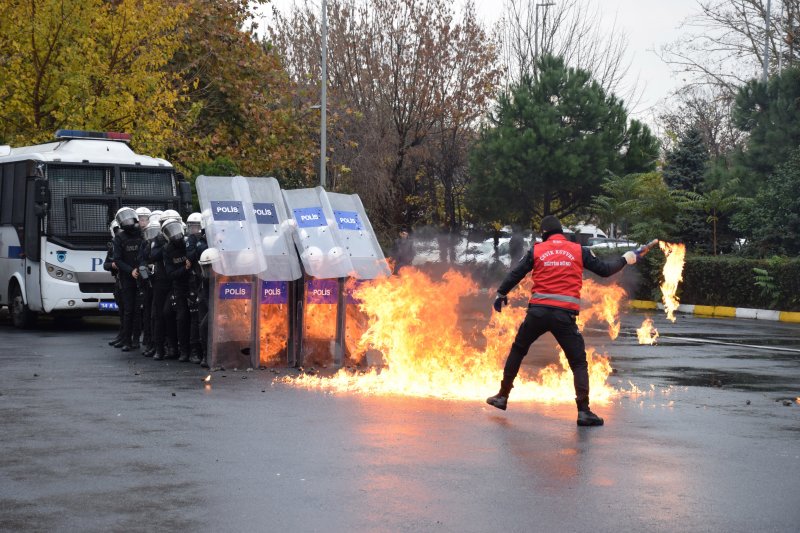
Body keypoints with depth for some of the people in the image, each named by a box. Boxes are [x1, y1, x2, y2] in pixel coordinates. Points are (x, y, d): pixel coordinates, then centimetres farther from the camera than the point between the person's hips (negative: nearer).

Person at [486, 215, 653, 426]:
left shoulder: (536, 250, 9)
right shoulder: (579, 251, 8)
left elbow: (515, 274, 9)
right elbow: (604, 270, 9)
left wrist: (501, 294, 23)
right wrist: (626, 258, 23)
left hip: (538, 311, 1)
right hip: (565, 314, -1)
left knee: (517, 350, 21)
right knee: (578, 363, 7)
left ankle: (503, 396, 25)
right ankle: (583, 411, -4)